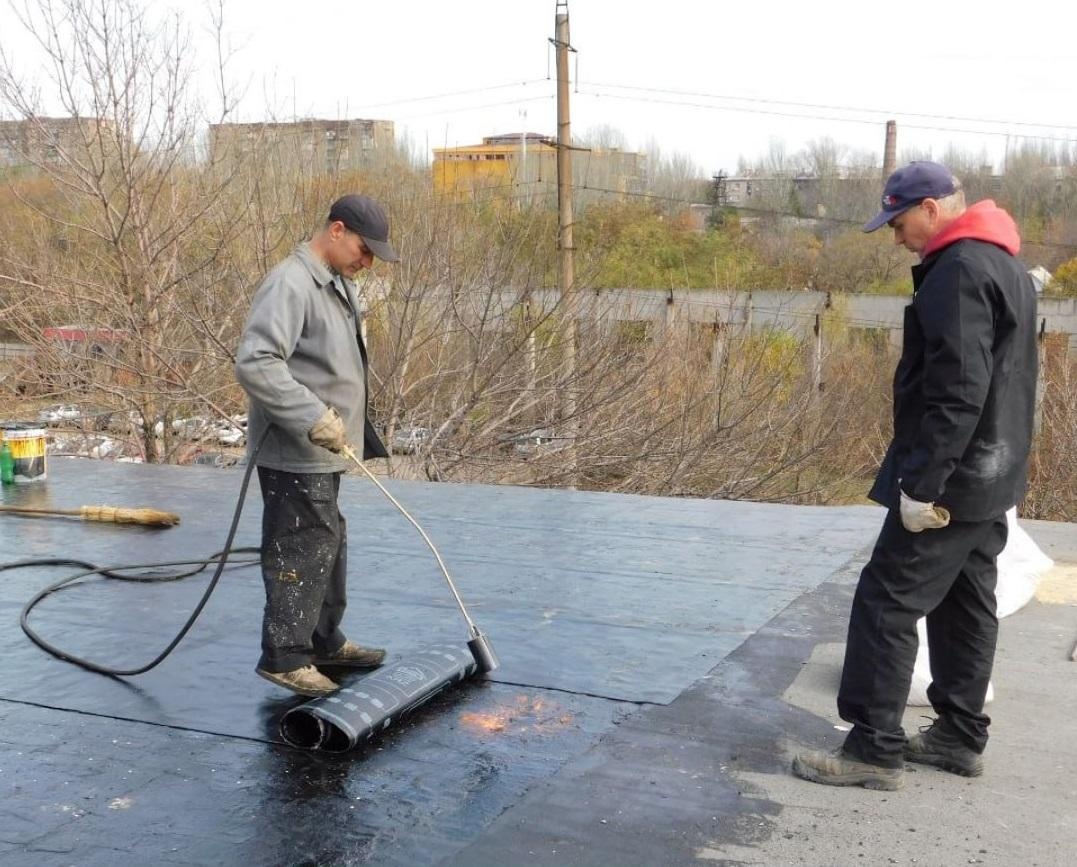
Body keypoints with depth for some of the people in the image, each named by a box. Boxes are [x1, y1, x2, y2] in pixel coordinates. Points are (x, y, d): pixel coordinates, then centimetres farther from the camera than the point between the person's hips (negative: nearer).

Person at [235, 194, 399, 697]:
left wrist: (363, 435, 23)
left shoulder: (338, 287, 15)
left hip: (323, 452, 10)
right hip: (293, 455, -10)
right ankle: (284, 656, 6)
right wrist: (315, 417, -28)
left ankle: (325, 640, 31)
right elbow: (255, 364, -27)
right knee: (301, 552, -5)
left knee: (330, 546, 18)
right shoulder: (290, 284, -18)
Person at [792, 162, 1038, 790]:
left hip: (953, 480, -10)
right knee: (966, 607, 16)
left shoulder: (960, 270, -18)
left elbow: (958, 391, -25)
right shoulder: (1005, 266, 15)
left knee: (886, 604, -5)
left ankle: (875, 749, 0)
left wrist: (923, 483, -24)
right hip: (991, 477, 10)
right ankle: (961, 736, 25)